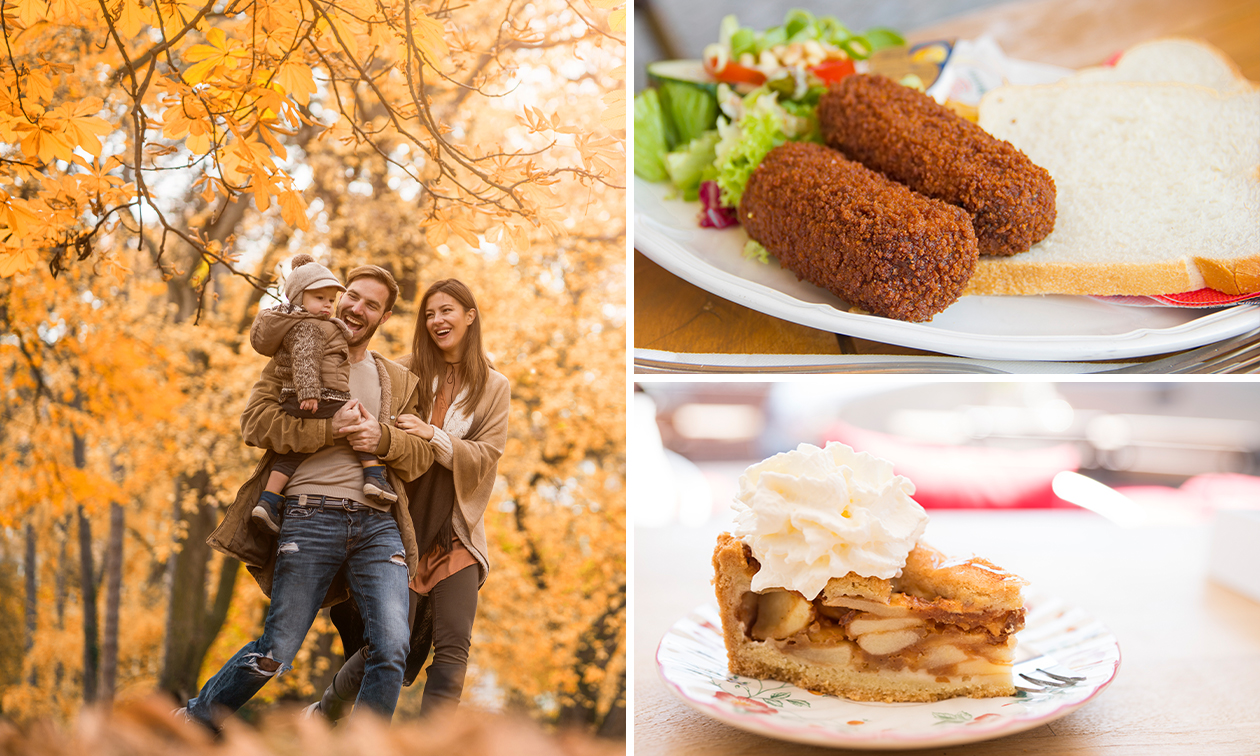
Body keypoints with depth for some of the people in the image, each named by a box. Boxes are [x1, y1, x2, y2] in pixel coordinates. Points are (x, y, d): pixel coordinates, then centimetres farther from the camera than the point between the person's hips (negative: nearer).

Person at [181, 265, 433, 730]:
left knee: (392, 650, -12)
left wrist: (383, 437, -6)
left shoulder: (401, 383, 23)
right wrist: (330, 428, -10)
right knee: (276, 651, -3)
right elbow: (255, 421, 0)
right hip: (312, 514, -3)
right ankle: (196, 721, 21)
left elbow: (423, 455, 15)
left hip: (379, 522, 3)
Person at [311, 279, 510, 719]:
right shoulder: (406, 372, 3)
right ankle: (326, 710, 28)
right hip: (405, 527, -2)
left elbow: (486, 455, -2)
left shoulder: (493, 387, 6)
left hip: (456, 534, 2)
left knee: (454, 646, -5)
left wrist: (434, 436, -18)